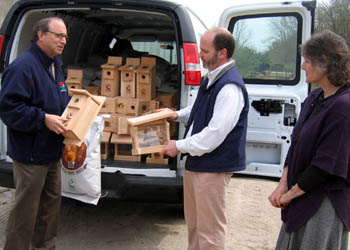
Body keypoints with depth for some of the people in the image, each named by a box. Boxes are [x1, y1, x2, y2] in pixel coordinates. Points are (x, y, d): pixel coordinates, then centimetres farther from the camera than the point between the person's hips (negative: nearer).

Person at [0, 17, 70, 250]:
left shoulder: (55, 65, 13)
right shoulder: (23, 66, -19)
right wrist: (44, 119, -26)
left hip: (52, 152, 10)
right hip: (31, 154, -10)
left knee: (51, 202, 20)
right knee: (26, 209, 1)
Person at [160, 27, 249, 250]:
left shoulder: (230, 88, -24)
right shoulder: (212, 78, 8)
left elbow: (215, 134, -27)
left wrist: (180, 146, -18)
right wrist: (178, 115, 9)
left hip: (214, 166, -10)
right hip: (197, 161, 10)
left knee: (210, 228, 3)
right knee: (194, 222, 25)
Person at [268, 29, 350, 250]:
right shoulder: (314, 98, 5)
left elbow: (327, 165, -22)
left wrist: (291, 193, -12)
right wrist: (283, 185, 1)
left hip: (325, 204, -8)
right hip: (304, 199, 8)